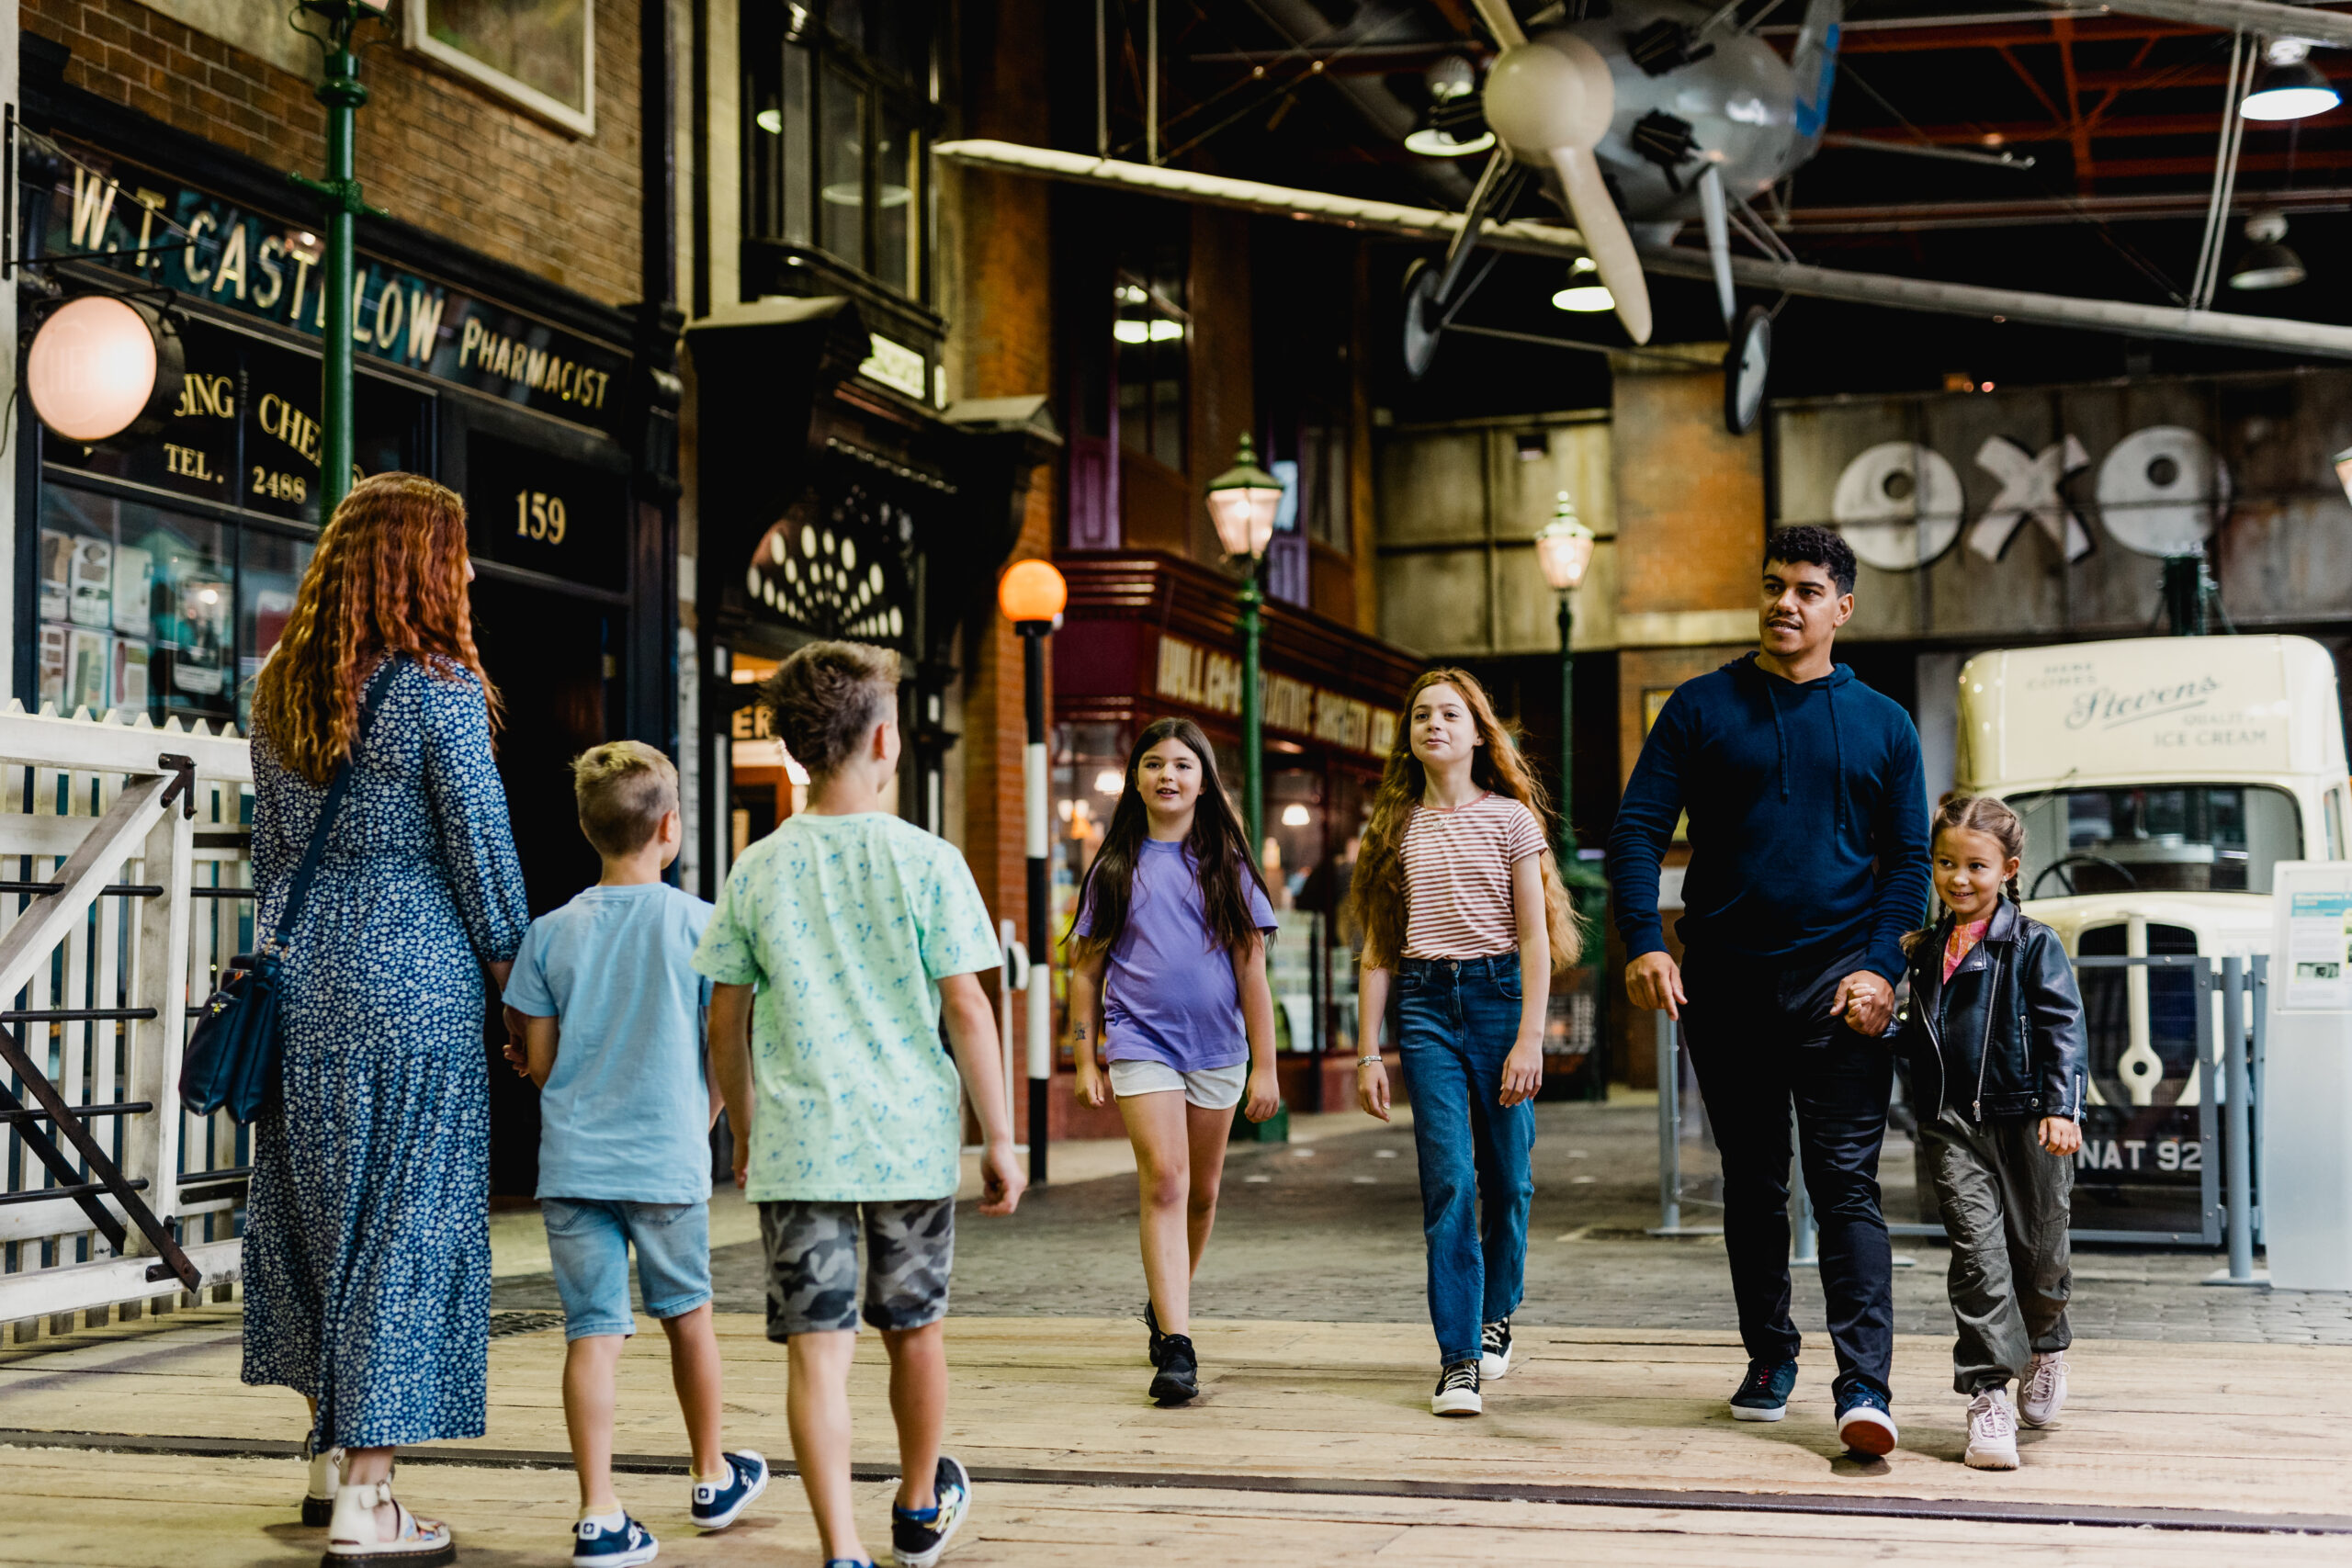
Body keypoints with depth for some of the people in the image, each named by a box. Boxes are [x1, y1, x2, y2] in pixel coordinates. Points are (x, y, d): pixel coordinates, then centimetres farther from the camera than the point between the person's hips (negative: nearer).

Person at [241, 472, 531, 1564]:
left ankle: (332, 1454, 29)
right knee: (406, 1217, -1)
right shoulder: (440, 690, -13)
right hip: (412, 979, -7)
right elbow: (481, 848, -9)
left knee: (312, 1201, 17)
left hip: (303, 970, 7)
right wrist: (512, 965, 5)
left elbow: (271, 846, 14)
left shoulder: (281, 688, 8)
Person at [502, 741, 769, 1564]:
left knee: (593, 1331, 1)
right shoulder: (699, 924, -5)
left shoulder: (552, 932, 1)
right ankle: (712, 1478, 34)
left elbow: (539, 1062, 4)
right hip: (667, 1159, -1)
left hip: (571, 1161, 1)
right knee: (687, 1313, 17)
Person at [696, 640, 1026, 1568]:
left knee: (817, 1350, 0)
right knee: (914, 1330, 18)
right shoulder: (926, 862, -6)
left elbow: (725, 1022, 6)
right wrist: (1000, 1140, 2)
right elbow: (966, 1010, -6)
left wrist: (745, 1134, 20)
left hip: (795, 1146, 0)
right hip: (911, 1138, 0)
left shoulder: (758, 871, 1)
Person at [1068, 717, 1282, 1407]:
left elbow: (1252, 970, 4)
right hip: (1140, 1040, -2)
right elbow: (1085, 969, 8)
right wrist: (1085, 1062, 3)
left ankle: (1165, 1308, 36)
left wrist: (1265, 1065, 0)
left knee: (1201, 1193, 12)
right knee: (1164, 1183, -15)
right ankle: (1177, 1349, -20)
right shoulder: (1116, 867, 5)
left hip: (1217, 1047, 2)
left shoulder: (1225, 865, 5)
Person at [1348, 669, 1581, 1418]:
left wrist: (1530, 1038, -10)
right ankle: (1459, 1358, -7)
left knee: (1508, 1175, 5)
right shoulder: (1395, 828, 9)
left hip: (1499, 992, -1)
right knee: (1449, 1179, -9)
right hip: (1424, 1004, 1)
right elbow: (1377, 951, 10)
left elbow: (1536, 938, -1)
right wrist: (1368, 1052, 5)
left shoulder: (1510, 818, 3)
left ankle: (1493, 1314, 31)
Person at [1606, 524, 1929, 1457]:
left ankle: (1864, 1388, -13)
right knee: (1752, 1180, 11)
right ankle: (1769, 1361, 23)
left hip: (1836, 981, -1)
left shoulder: (1882, 726, 9)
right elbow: (1638, 831, 1)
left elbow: (1908, 861, 8)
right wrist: (1643, 943, -14)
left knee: (1846, 1183, -8)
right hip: (1723, 978, 1)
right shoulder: (1701, 709, 6)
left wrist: (1881, 968, -7)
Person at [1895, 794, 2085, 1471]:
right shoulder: (1927, 950, 11)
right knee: (1978, 1250, -8)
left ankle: (2045, 1346, 39)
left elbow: (2062, 1028, -8)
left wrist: (2061, 1108, -16)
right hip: (1953, 1122, 2)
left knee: (2038, 1250, 8)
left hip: (2025, 1118, -2)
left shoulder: (2033, 945, -4)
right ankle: (1987, 1395, -7)